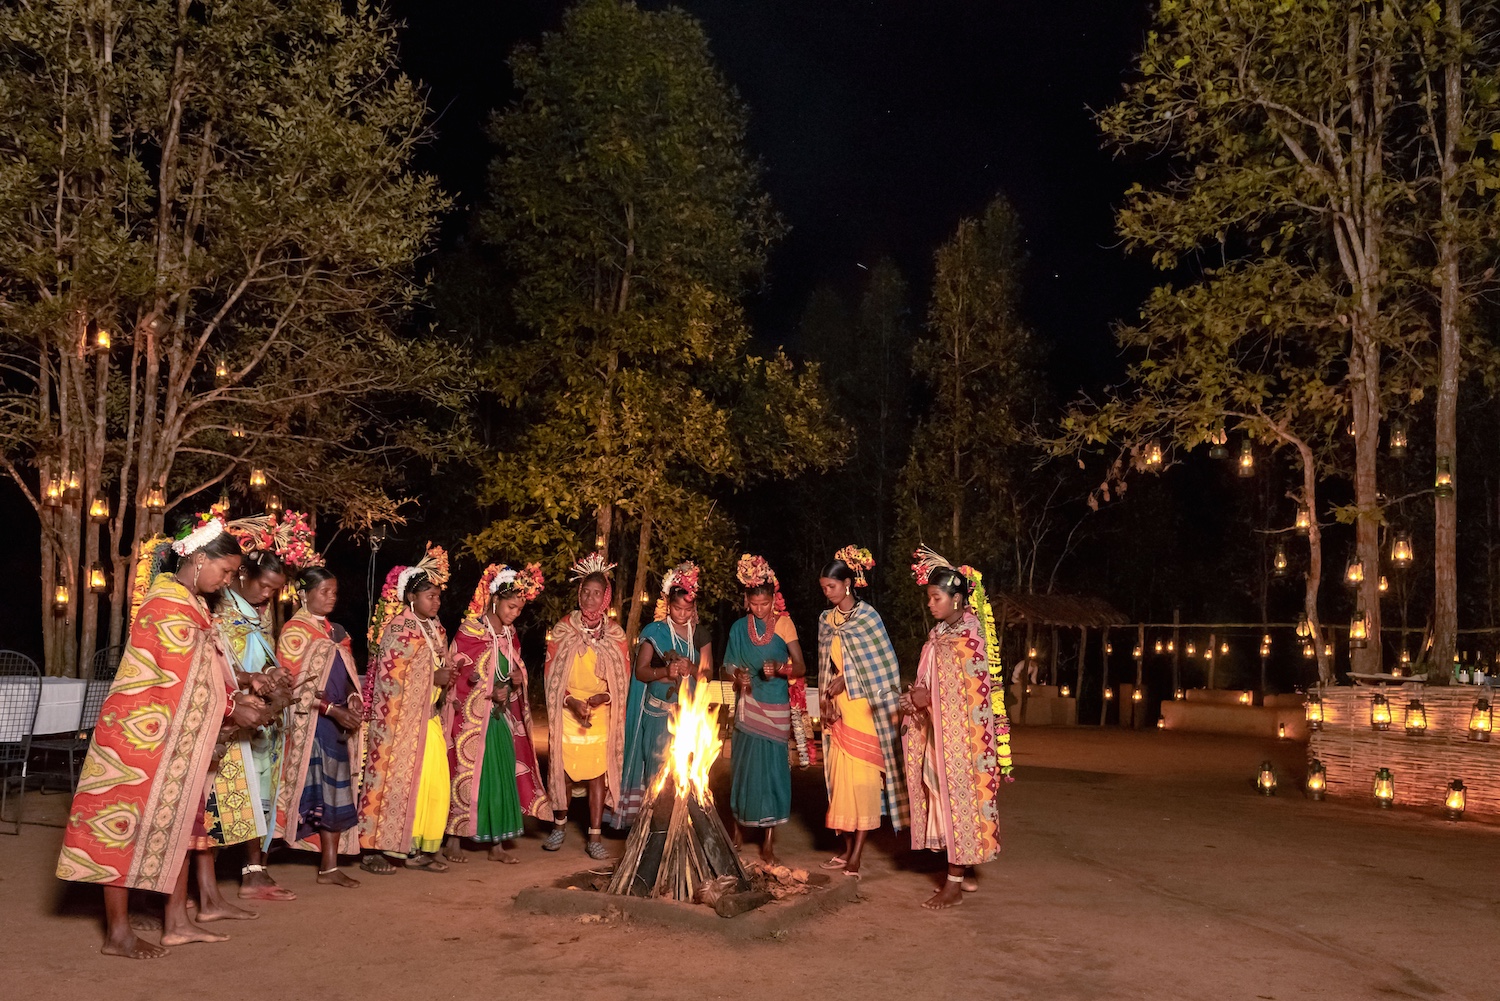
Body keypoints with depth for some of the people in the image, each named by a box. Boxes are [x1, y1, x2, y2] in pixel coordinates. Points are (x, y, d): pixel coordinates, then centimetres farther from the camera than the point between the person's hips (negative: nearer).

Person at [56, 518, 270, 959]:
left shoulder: (190, 603, 12)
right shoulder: (171, 606, -18)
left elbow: (207, 672, 15)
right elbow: (186, 681, -20)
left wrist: (236, 696, 1)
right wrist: (234, 711, -11)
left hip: (174, 736, 10)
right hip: (141, 731, -10)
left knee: (176, 821, 12)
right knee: (128, 822, -1)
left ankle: (177, 922, 19)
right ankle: (117, 932, 8)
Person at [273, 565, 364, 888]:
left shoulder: (336, 631, 16)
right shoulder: (295, 631, -5)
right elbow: (296, 685, -11)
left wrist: (353, 700, -1)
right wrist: (333, 710, -17)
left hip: (339, 723, 7)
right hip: (310, 724, -6)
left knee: (337, 793, 4)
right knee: (316, 791, -8)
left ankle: (330, 866, 8)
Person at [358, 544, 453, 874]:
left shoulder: (434, 629, 14)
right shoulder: (398, 630, -9)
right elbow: (390, 675, -15)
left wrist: (449, 677, 0)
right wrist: (434, 678, -16)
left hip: (429, 720, 8)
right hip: (400, 720, -8)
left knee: (435, 783, 4)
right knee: (393, 781, -4)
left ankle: (419, 849, 13)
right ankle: (373, 850, 5)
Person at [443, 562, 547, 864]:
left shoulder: (509, 634, 9)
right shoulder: (469, 630, -10)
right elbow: (458, 675, -9)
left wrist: (517, 679, -3)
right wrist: (490, 693, -16)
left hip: (502, 717, 6)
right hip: (473, 717, -6)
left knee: (503, 776, 6)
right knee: (467, 776, -2)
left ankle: (497, 844, 13)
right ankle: (454, 842, 10)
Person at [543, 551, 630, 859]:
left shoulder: (615, 634, 3)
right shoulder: (563, 630, 1)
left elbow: (622, 678, 5)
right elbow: (551, 674, 0)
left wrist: (603, 697, -13)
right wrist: (572, 702, -14)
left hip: (601, 713, 0)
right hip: (566, 711, 0)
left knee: (599, 772, -2)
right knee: (561, 768, 4)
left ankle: (595, 835, 6)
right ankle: (560, 823, 27)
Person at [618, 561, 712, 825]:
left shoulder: (701, 635, 8)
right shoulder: (654, 632, 1)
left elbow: (708, 672, 7)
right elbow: (640, 672, -1)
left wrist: (692, 670, -14)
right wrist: (665, 671, -18)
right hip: (658, 710, -2)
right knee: (657, 766, -5)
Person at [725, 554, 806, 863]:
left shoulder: (784, 624, -3)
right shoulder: (739, 628, 3)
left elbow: (801, 667, -7)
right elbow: (731, 667, 10)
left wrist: (779, 669, -26)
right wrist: (739, 677, -12)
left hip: (775, 709, -2)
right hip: (747, 707, 2)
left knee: (771, 767, -3)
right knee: (744, 766, 3)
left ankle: (768, 843, 3)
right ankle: (738, 827, 23)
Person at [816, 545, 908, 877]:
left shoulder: (867, 616, -7)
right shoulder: (826, 620, 10)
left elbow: (877, 666, -9)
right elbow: (826, 666, 13)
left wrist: (841, 683, -11)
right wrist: (827, 699, 0)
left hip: (863, 707, -6)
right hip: (838, 707, 6)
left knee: (861, 777, -6)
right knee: (839, 777, 6)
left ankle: (857, 855, -5)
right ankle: (847, 848, 13)